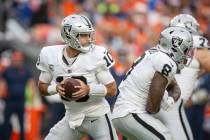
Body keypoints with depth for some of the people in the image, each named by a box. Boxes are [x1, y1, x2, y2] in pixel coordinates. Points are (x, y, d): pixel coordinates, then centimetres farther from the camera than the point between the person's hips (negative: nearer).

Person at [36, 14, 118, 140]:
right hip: (72, 118, 3)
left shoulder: (96, 55, -18)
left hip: (97, 117, -3)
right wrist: (56, 88, -18)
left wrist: (88, 89, -29)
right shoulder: (50, 55, -9)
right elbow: (42, 87, 5)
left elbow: (112, 90, -12)